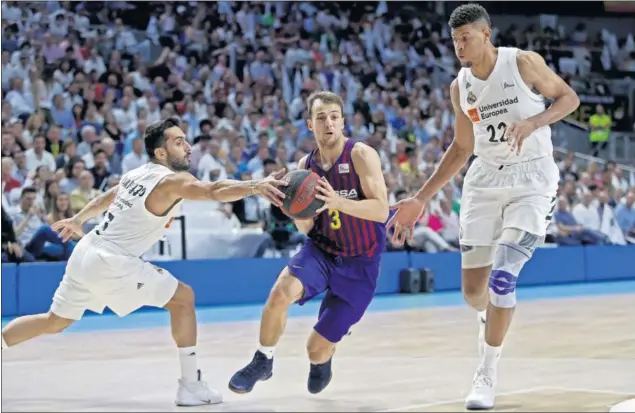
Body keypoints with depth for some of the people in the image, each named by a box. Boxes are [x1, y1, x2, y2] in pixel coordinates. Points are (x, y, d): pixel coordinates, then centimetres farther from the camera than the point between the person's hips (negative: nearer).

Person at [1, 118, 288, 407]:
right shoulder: (172, 180, -15)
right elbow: (214, 191, -34)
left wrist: (77, 220, 45)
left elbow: (106, 198, 29)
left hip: (86, 252, 9)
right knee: (183, 297, -2)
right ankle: (191, 386, -4)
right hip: (111, 263, -9)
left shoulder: (139, 174, 12)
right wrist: (255, 186, -47)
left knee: (54, 322, 23)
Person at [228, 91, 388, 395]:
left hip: (359, 262, -3)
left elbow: (381, 211, -24)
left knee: (317, 348, -2)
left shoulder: (361, 155, -16)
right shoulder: (305, 165, -1)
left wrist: (337, 201, -38)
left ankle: (322, 360, 38)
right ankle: (262, 361, -6)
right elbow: (305, 228, 1)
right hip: (321, 250, 3)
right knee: (281, 291, -30)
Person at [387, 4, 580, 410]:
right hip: (486, 179, 5)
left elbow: (569, 97, 0)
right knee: (473, 288, 4)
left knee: (502, 276, -19)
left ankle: (488, 374, -4)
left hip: (532, 181, -5)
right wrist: (420, 200, 11)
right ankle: (491, 320, 42)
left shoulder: (524, 63, -10)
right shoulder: (460, 87, 4)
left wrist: (533, 122, -20)